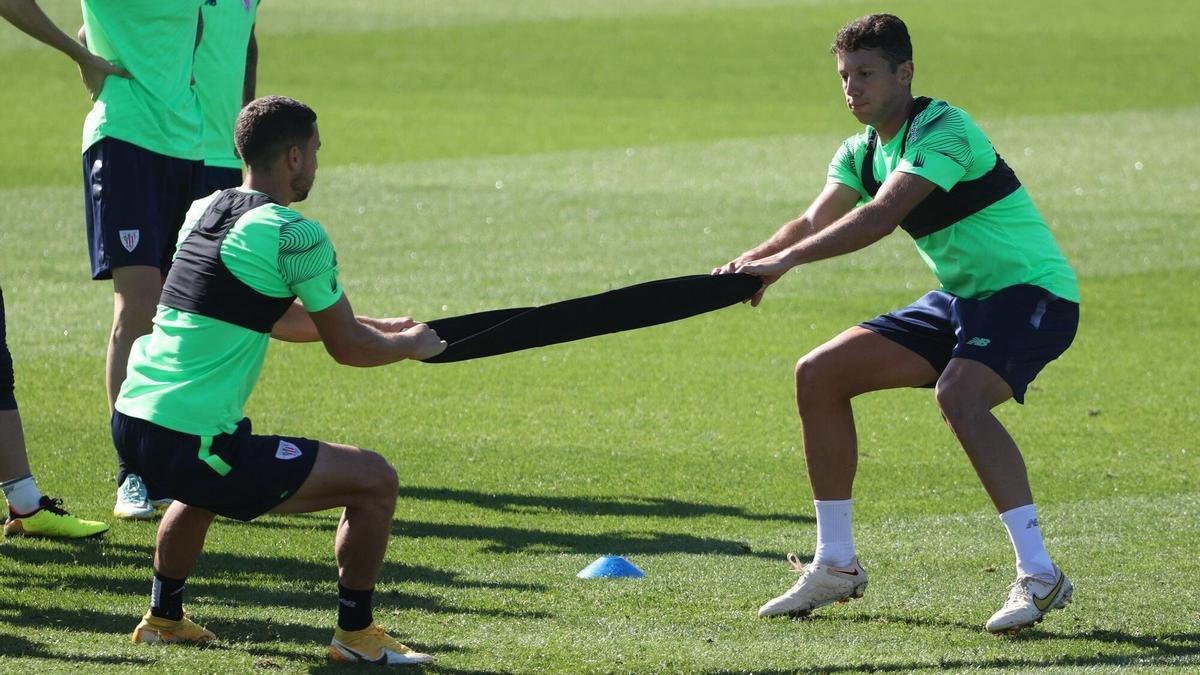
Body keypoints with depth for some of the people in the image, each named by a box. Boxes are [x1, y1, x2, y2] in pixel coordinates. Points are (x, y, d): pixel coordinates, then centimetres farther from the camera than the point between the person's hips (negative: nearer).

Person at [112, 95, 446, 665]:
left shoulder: (202, 211, 15)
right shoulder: (296, 236, -11)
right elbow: (347, 348, -4)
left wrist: (378, 327, 33)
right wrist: (411, 345, 18)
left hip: (131, 423, 9)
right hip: (193, 445, -9)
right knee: (374, 480, 0)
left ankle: (164, 617, 48)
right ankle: (355, 635, 10)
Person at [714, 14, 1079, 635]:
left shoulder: (941, 132, -21)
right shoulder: (862, 153, 7)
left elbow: (880, 217, -33)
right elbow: (815, 222, -3)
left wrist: (787, 260, -40)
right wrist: (753, 261, -24)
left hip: (1031, 292, -9)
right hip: (961, 299, 9)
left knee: (959, 396, -36)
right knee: (819, 375, 4)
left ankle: (1039, 576, -34)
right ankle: (837, 566, 11)